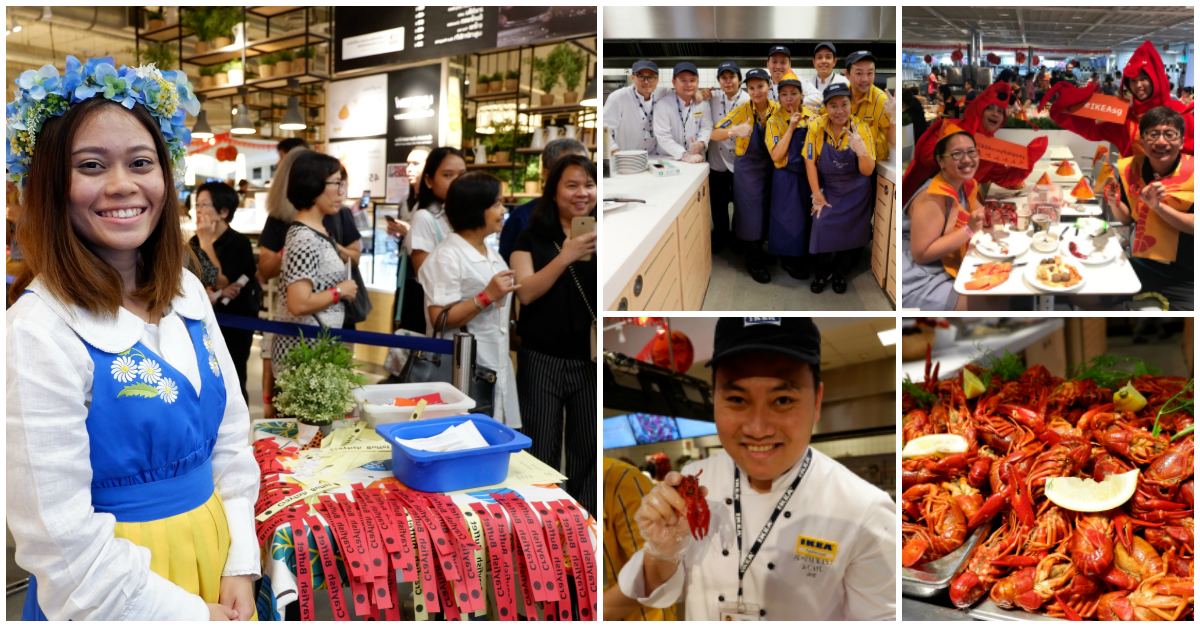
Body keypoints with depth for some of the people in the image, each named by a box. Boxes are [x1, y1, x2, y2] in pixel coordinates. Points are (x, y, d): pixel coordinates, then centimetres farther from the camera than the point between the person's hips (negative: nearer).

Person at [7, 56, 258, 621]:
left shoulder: (188, 294, -1)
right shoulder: (39, 330, -19)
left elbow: (231, 440, 5)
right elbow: (59, 537, -19)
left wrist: (240, 567, -2)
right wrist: (190, 614, -14)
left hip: (215, 554, 6)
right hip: (118, 591, -6)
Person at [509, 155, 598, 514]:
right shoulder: (532, 238, 3)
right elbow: (526, 293, -10)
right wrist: (565, 257, -21)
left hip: (592, 362, 1)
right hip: (542, 360, -1)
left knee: (588, 451, 7)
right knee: (540, 451, 3)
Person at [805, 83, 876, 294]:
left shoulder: (861, 128, -19)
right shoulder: (816, 126, -17)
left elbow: (867, 171, -21)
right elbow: (810, 162, -10)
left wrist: (861, 150, -41)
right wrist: (817, 196, -9)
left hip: (856, 191, 0)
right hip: (827, 187, 0)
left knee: (851, 233, 4)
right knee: (821, 225, -13)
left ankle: (840, 273, 31)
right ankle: (822, 273, 11)